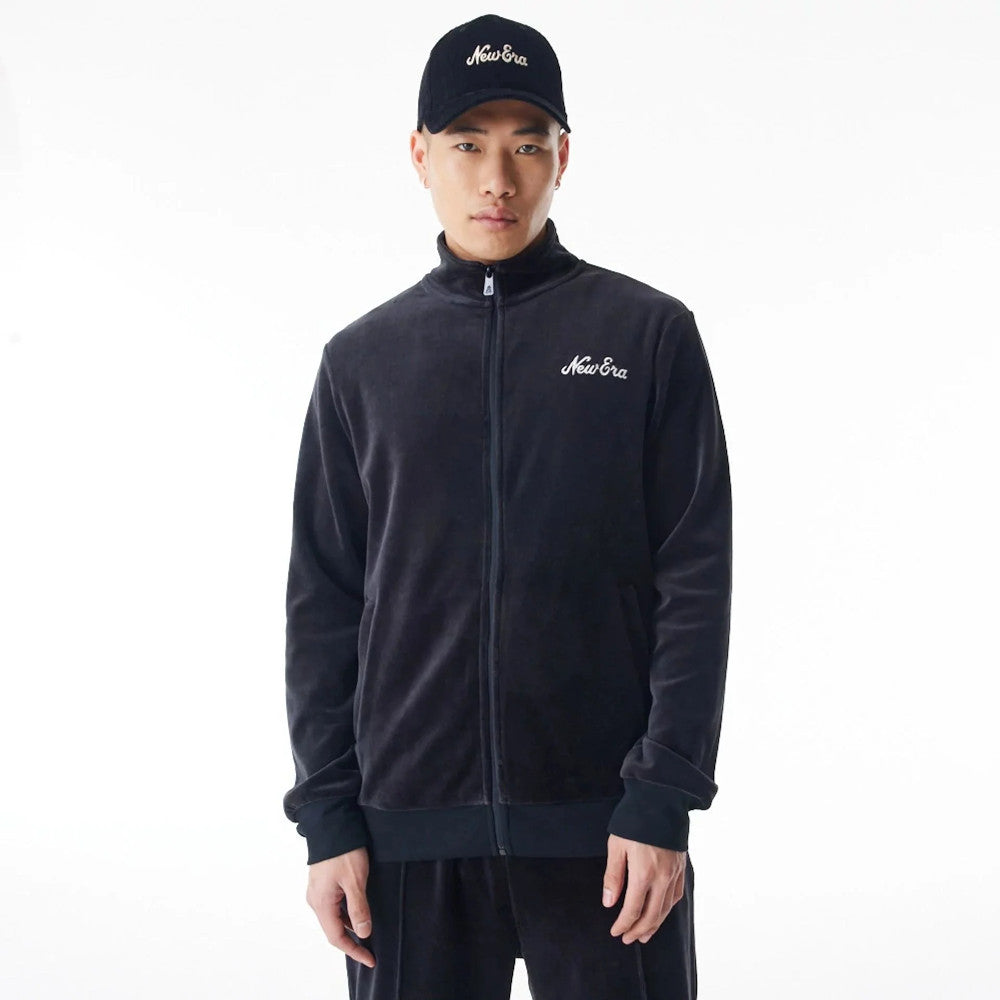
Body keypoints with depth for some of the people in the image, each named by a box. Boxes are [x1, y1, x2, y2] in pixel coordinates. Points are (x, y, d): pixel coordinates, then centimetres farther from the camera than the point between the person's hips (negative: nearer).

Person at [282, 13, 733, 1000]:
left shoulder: (649, 335, 2)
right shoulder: (362, 360, 9)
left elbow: (696, 583, -2)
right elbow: (323, 602, 8)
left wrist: (661, 802, -8)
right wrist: (327, 816, 1)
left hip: (603, 823, -2)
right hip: (411, 825, 2)